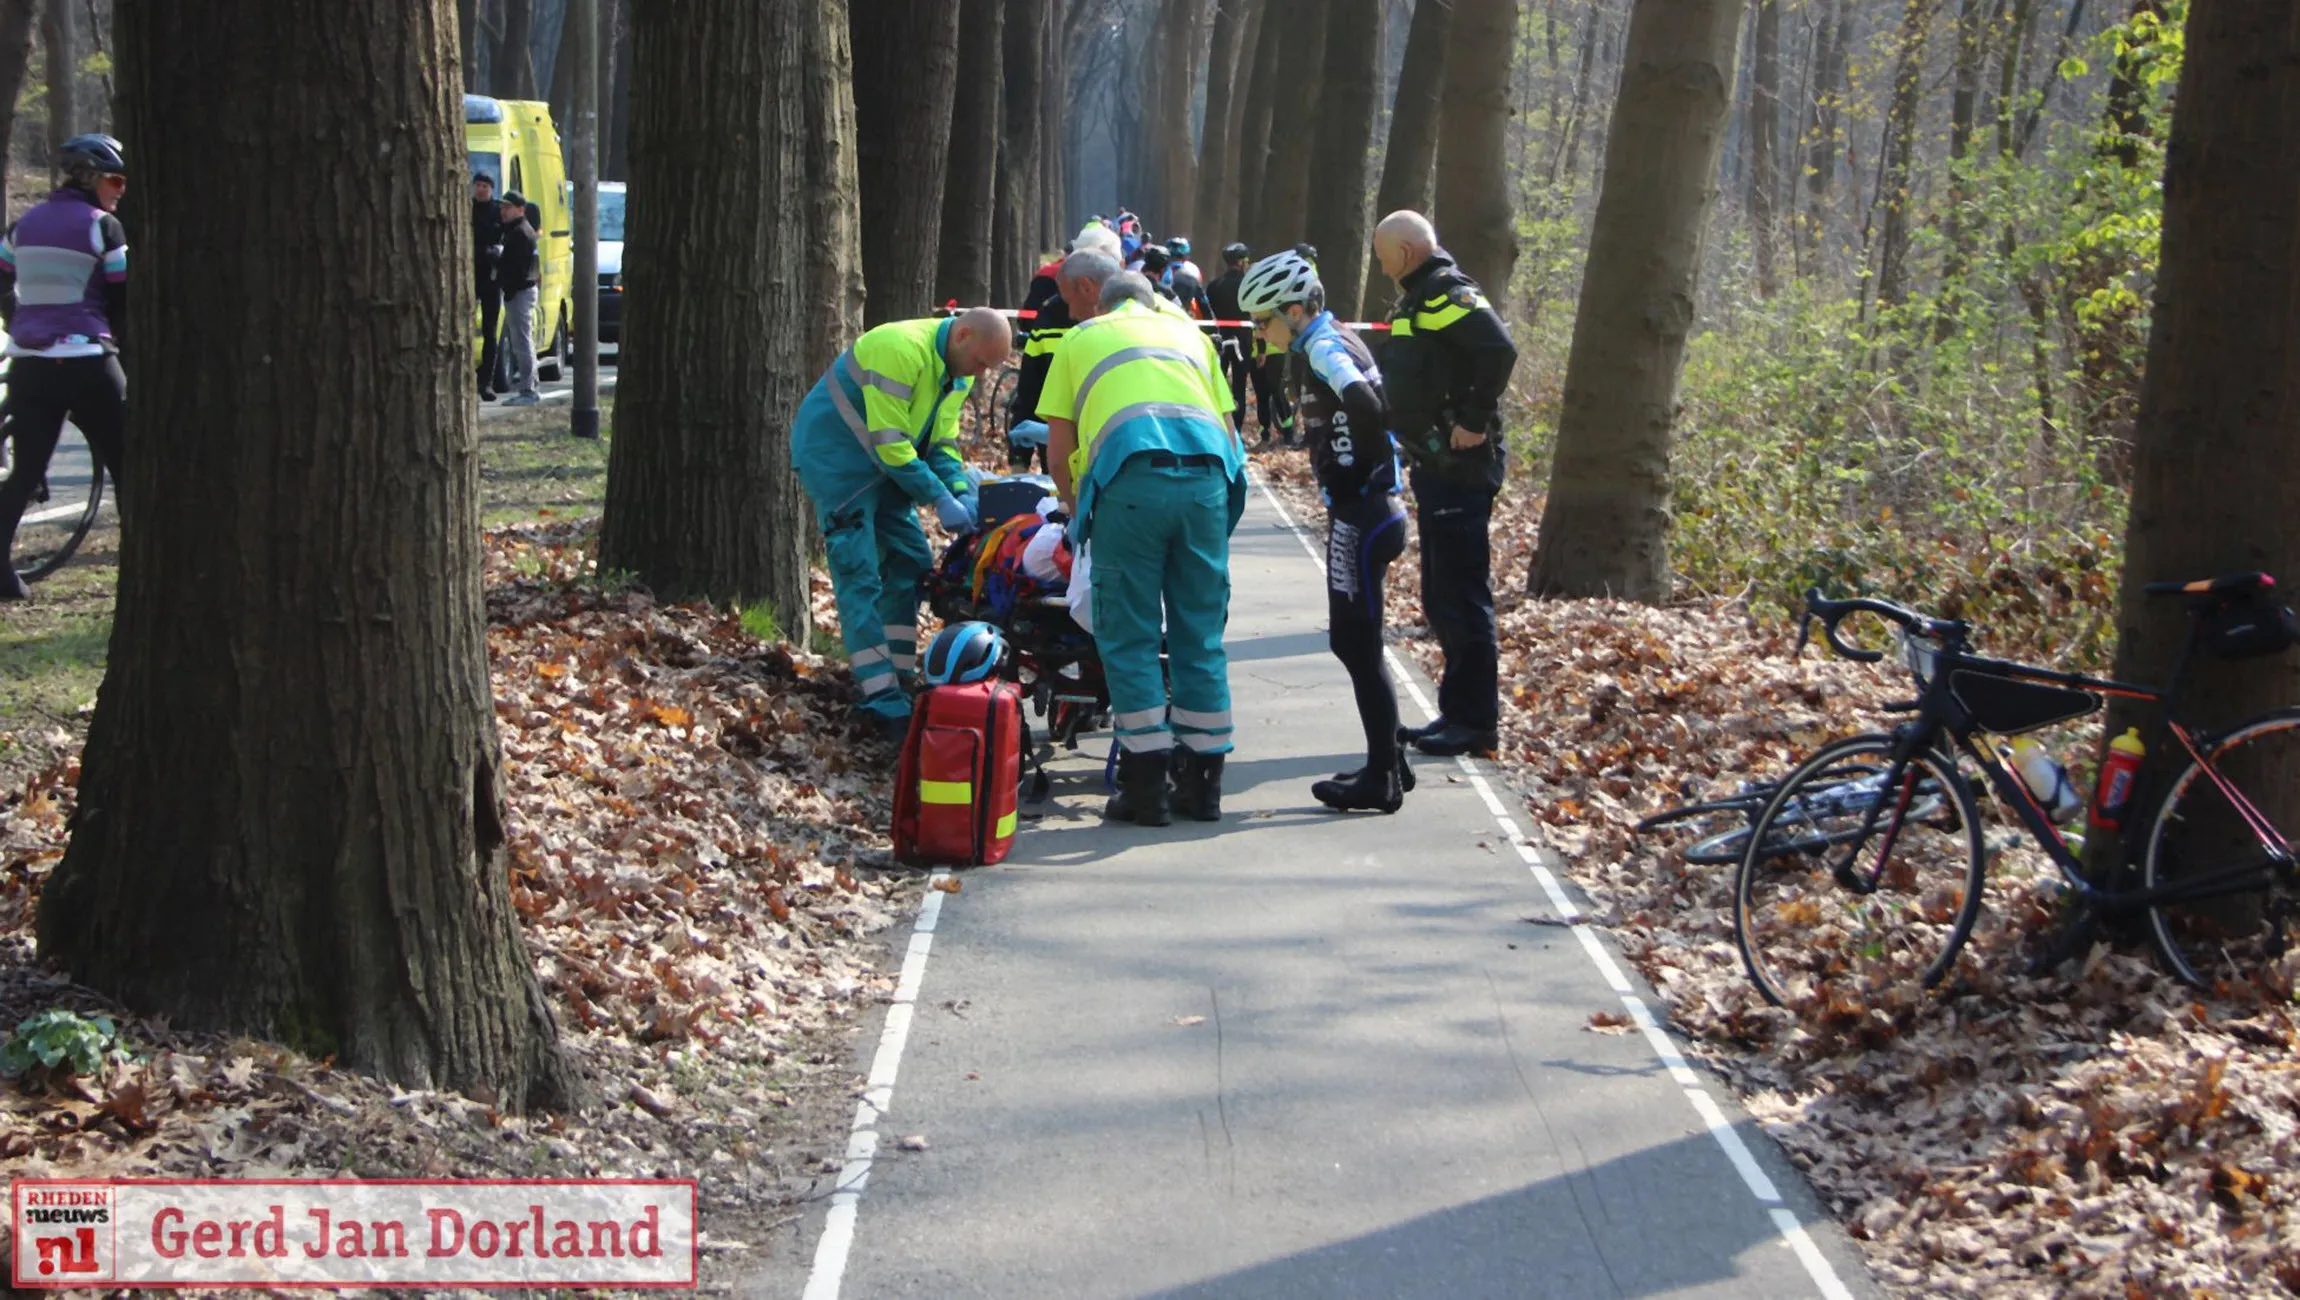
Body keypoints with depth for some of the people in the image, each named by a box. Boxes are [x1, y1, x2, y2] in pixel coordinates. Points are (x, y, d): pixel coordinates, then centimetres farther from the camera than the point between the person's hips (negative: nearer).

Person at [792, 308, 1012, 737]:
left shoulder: (958, 370, 3)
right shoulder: (900, 349, -27)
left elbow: (942, 440, 7)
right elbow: (891, 445, -27)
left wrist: (961, 493, -10)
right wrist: (940, 500, -24)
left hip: (880, 462, 10)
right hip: (834, 456, -10)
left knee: (909, 561, 8)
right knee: (859, 573, -13)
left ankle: (899, 680, 13)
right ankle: (881, 700, -17)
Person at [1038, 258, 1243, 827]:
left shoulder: (1080, 339, 22)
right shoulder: (1189, 333, 30)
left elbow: (1059, 446, 21)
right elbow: (1226, 425, 26)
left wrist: (1076, 510, 37)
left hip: (1131, 475, -3)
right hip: (1206, 475, 3)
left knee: (1130, 637, 3)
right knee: (1201, 636, 11)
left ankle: (1147, 785, -1)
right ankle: (1203, 783, 14)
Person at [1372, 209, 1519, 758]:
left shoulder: (1448, 295, -14)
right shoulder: (1422, 297, 17)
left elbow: (1500, 350, -28)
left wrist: (1474, 423, -23)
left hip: (1460, 470, -11)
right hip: (1436, 467, 11)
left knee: (1462, 596, -6)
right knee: (1443, 599, 15)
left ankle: (1476, 722, -1)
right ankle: (1458, 712, 23)